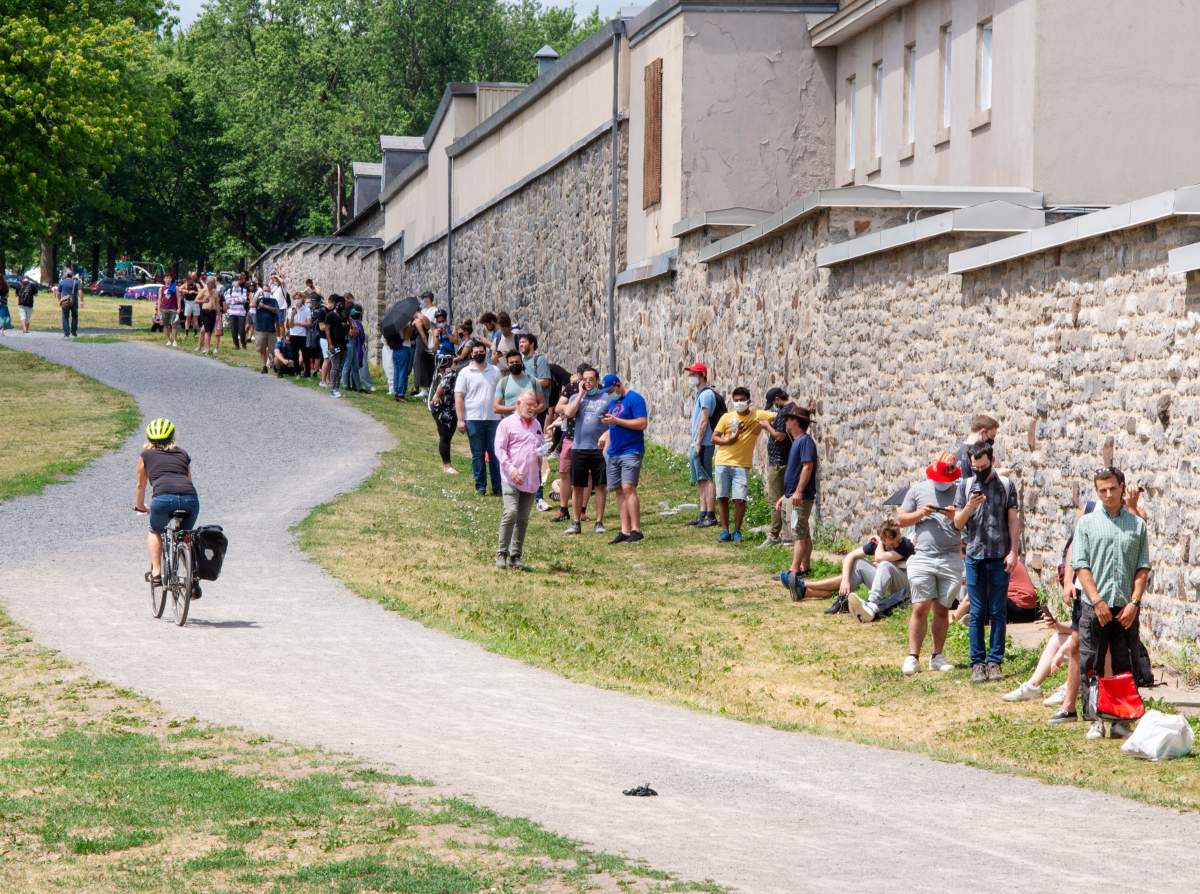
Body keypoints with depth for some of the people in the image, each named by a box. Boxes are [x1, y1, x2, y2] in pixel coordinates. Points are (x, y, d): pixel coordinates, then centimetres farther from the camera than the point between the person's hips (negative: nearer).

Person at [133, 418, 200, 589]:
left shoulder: (146, 455, 23)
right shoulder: (183, 455, 29)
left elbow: (140, 486, 34)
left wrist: (140, 506, 52)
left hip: (163, 498, -2)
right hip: (190, 498, 2)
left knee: (155, 532, 28)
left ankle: (156, 573, 12)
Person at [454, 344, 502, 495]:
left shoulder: (495, 371, 11)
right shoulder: (465, 373, 3)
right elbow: (458, 397, 0)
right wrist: (460, 420, -8)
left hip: (493, 418, 2)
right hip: (473, 419, -2)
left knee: (495, 453, 1)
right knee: (478, 454, 3)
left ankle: (497, 486, 6)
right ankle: (480, 486, 9)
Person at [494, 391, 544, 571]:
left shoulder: (536, 425, 20)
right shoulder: (507, 423, 1)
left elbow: (541, 446, 31)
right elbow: (500, 449, -5)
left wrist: (541, 452, 6)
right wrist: (511, 468, -16)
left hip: (531, 480, 6)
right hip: (512, 478, -6)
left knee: (523, 519, 6)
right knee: (511, 512, -19)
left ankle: (515, 557, 11)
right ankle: (501, 554, -13)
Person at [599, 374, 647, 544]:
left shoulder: (634, 399, -8)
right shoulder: (613, 401, 19)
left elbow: (642, 423, -17)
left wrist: (616, 421, -18)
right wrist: (606, 434, 6)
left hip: (631, 451, -8)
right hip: (614, 452, 8)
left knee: (628, 488, -16)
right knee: (619, 490, 4)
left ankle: (636, 530, -17)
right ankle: (625, 531, 4)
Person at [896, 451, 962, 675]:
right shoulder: (918, 490, 8)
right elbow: (901, 520, 10)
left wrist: (957, 517, -14)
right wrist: (920, 513, -8)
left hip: (951, 559, 1)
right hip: (922, 558, -1)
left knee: (942, 609, 6)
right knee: (921, 608, -6)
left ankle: (937, 656, 13)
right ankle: (913, 657, -4)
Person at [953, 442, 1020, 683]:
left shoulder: (1006, 485, 4)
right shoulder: (966, 485, 7)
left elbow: (1013, 520, 4)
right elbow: (958, 523, 6)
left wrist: (1013, 551, -5)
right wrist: (969, 507, -13)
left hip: (1000, 557, -1)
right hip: (975, 557, 1)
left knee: (998, 612, 1)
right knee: (977, 613, 1)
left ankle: (995, 661, 5)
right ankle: (977, 663, 4)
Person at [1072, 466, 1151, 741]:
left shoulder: (1137, 525, 9)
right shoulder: (1087, 523, 5)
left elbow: (1143, 568, 7)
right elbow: (1081, 565, 0)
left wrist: (1134, 602, -5)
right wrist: (1097, 601, -10)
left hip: (1127, 608, 1)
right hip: (1094, 606, -1)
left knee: (1125, 667, 3)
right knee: (1091, 666, -2)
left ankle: (1122, 720, 9)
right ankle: (1095, 720, 4)